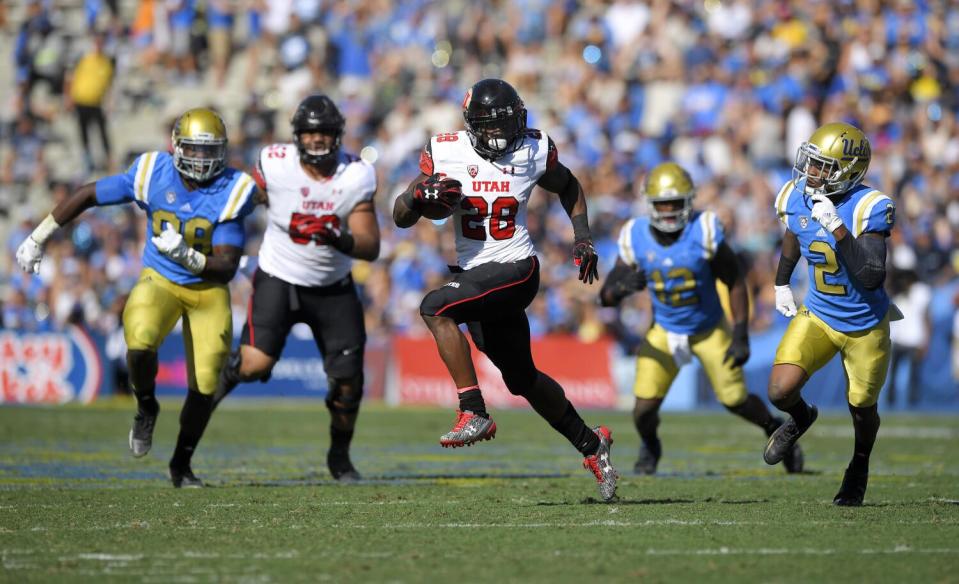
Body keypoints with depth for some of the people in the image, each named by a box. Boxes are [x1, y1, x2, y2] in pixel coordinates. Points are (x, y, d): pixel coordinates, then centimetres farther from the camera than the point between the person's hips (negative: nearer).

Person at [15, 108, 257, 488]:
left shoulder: (231, 192, -18)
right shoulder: (152, 175, -14)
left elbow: (227, 268, -18)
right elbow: (87, 196, -2)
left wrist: (185, 254, -35)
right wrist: (38, 238, 3)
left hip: (208, 290, 0)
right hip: (159, 281, 0)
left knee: (204, 384, -4)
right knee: (140, 344, -31)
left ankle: (181, 464, 21)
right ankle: (146, 408, 2)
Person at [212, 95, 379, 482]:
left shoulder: (356, 177, -13)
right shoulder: (275, 165, -17)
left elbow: (370, 248, -16)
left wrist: (335, 237, -33)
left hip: (333, 288, 2)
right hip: (279, 279, -2)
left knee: (348, 378, -1)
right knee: (257, 364, -22)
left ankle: (339, 456, 23)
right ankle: (226, 376, 14)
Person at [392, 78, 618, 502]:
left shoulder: (533, 152, -5)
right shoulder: (446, 153, -3)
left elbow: (569, 188, 18)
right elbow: (401, 217, 0)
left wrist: (583, 240, 9)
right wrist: (422, 194, -21)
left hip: (514, 271, -5)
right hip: (474, 274, 5)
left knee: (435, 308, -28)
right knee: (521, 379, 15)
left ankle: (474, 412, -24)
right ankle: (591, 445, 35)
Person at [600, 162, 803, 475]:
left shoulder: (704, 233, -23)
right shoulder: (636, 239, -15)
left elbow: (736, 281, -12)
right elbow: (606, 297, -10)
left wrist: (741, 336, -15)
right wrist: (622, 287, -34)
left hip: (710, 330, -2)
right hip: (665, 332, 2)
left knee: (735, 400, 1)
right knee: (644, 408, -8)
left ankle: (774, 430, 34)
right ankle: (649, 447, 27)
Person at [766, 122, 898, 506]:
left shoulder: (868, 208, -28)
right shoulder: (796, 200, -10)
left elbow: (870, 277, -37)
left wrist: (837, 228, -41)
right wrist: (781, 284, 19)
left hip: (865, 326, -3)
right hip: (817, 316, 3)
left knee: (861, 408, 14)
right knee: (781, 392, -15)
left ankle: (859, 465, 47)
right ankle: (801, 418, 23)